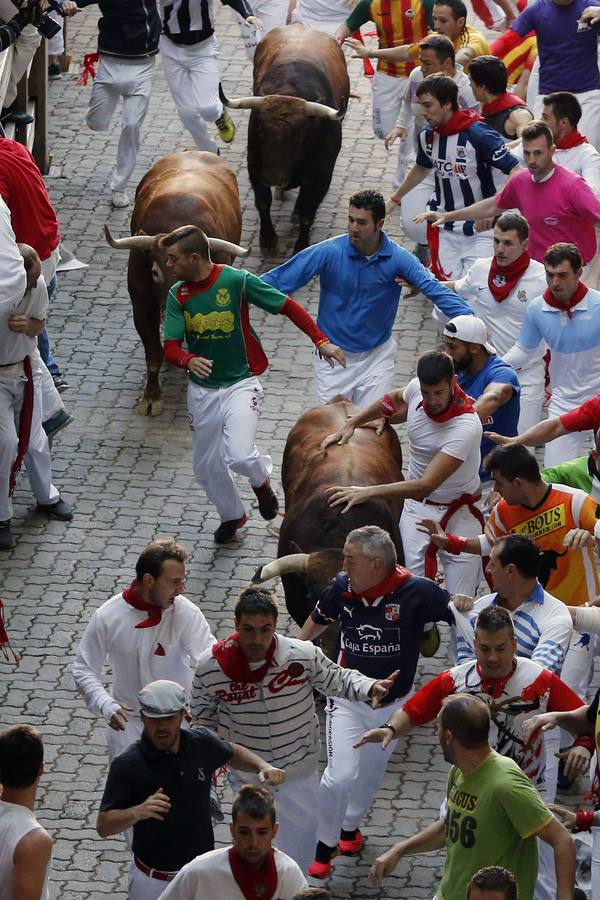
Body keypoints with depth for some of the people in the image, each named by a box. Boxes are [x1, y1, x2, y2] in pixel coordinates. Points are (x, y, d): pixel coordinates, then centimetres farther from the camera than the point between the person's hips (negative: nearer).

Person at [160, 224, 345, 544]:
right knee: (206, 466, 12)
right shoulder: (178, 294, -5)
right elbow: (171, 347, -11)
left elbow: (288, 306, -9)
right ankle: (232, 515, 41)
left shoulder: (237, 281, -16)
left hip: (240, 384, -4)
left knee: (238, 456, -23)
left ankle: (262, 481, 14)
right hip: (202, 389, 5)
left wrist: (321, 341, -15)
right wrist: (189, 360, -35)